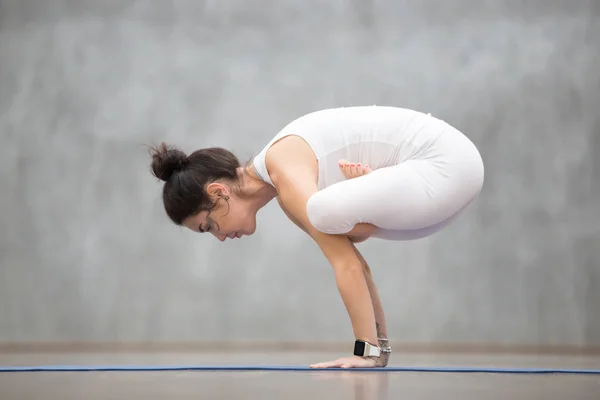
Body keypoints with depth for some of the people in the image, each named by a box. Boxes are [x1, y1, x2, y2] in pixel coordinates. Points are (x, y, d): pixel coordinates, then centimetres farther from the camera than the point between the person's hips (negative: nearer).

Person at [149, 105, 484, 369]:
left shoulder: (285, 168, -15)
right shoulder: (287, 185, 14)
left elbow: (346, 263, -20)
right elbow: (350, 261, 15)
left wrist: (367, 350, -19)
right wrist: (378, 347, 12)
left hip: (448, 163, -10)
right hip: (450, 160, 10)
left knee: (328, 211, -28)